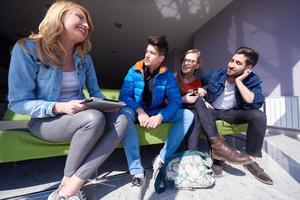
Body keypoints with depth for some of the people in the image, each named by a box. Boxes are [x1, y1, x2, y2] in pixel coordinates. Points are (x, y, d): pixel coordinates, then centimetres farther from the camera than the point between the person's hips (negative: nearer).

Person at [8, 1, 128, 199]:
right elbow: (18, 102, -12)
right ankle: (68, 179, -6)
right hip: (46, 121, -5)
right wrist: (59, 107, -27)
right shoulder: (27, 49, -11)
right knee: (94, 118, -34)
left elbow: (95, 90, 9)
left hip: (81, 117, 5)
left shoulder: (84, 56, 5)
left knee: (121, 120, -20)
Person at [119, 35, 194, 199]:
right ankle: (137, 172, -33)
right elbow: (124, 95, -13)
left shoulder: (168, 76, -3)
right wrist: (140, 112, -30)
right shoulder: (134, 71, -5)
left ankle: (162, 159, -17)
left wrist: (160, 116, -30)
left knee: (188, 115, -16)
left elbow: (176, 100, -12)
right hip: (138, 111, -1)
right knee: (124, 113, -35)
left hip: (157, 113, 2)